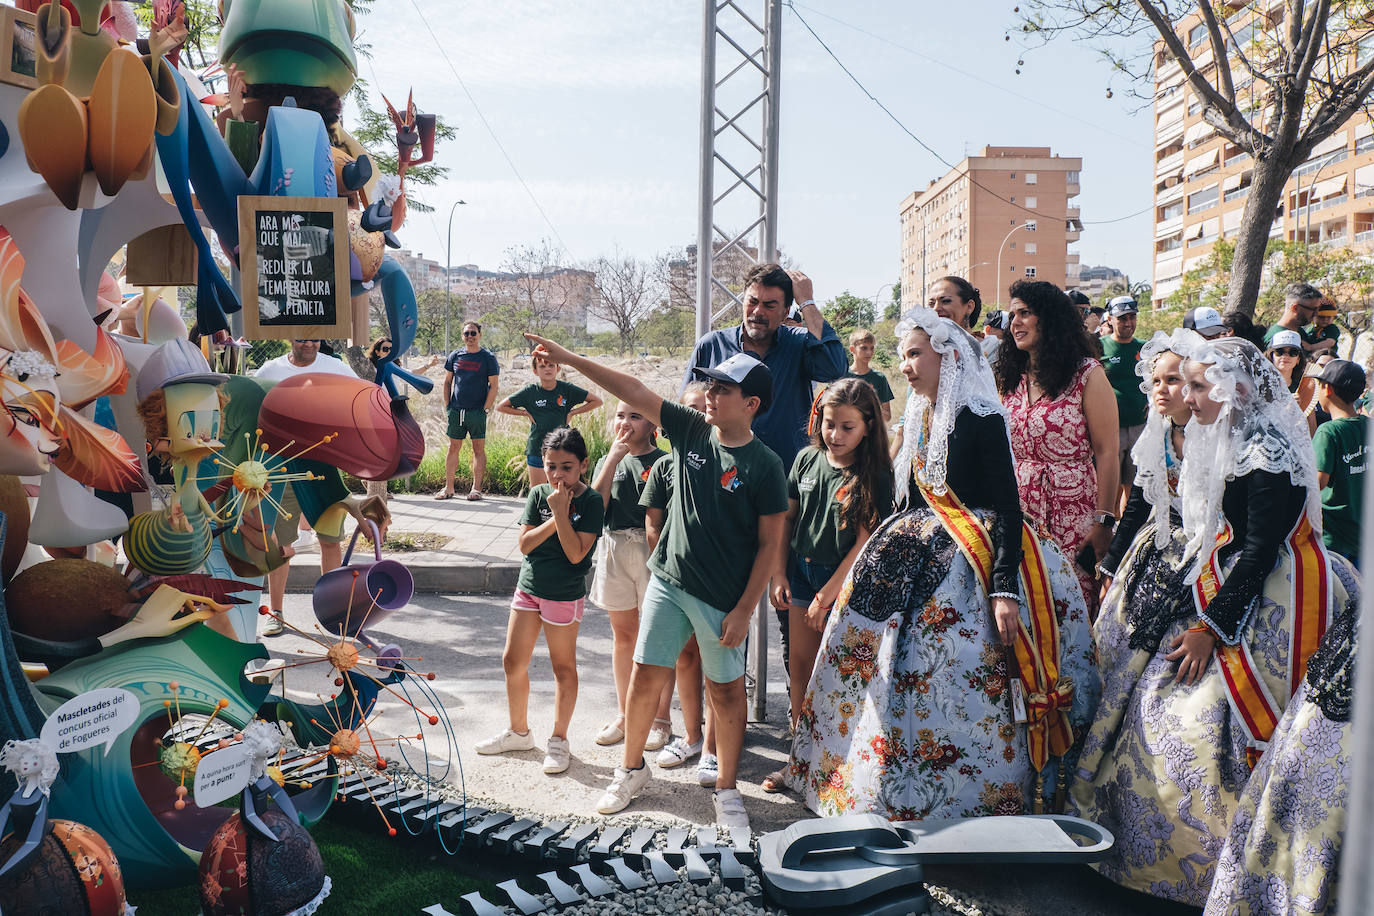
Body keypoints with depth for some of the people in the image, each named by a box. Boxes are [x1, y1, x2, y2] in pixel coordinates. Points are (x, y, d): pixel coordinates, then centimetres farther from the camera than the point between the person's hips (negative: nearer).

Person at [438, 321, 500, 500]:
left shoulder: (488, 358, 0)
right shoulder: (455, 356, 10)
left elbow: (494, 385, -3)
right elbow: (447, 382, 15)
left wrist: (486, 409, -9)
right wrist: (447, 405, 7)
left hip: (477, 411, -3)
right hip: (456, 410, 3)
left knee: (479, 449, 0)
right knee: (453, 448, 6)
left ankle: (476, 489, 5)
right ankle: (448, 488, 11)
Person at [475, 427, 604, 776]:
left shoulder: (591, 501, -13)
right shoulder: (538, 493, 0)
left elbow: (576, 553, -20)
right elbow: (525, 543, -5)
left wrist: (561, 512, -23)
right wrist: (553, 520, -17)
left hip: (564, 594, -5)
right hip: (528, 587, 5)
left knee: (563, 666, 7)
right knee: (512, 661, 11)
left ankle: (558, 740, 23)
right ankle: (519, 732, 31)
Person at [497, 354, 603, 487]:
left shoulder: (566, 389, -1)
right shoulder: (530, 391, -2)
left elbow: (597, 401, 5)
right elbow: (501, 406, 5)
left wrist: (572, 412, 0)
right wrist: (525, 413, -2)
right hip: (536, 449, 0)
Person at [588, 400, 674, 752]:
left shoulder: (664, 461, -4)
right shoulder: (608, 461, 10)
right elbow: (595, 504, -7)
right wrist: (614, 456, -11)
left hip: (653, 551, -4)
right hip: (614, 551, 5)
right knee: (623, 636, 14)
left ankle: (661, 718, 15)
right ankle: (624, 714, 28)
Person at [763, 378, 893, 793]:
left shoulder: (875, 476, -14)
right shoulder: (807, 459, 1)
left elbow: (864, 542, -14)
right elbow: (787, 518, 8)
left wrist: (827, 595, -13)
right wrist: (780, 574, 3)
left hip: (844, 584, -5)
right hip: (802, 572, 5)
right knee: (800, 665, 11)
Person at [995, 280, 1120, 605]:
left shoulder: (1087, 375, -4)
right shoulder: (1010, 379, 11)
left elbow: (1107, 452, -8)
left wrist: (1104, 521, -14)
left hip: (1073, 513, -4)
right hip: (1020, 512, 4)